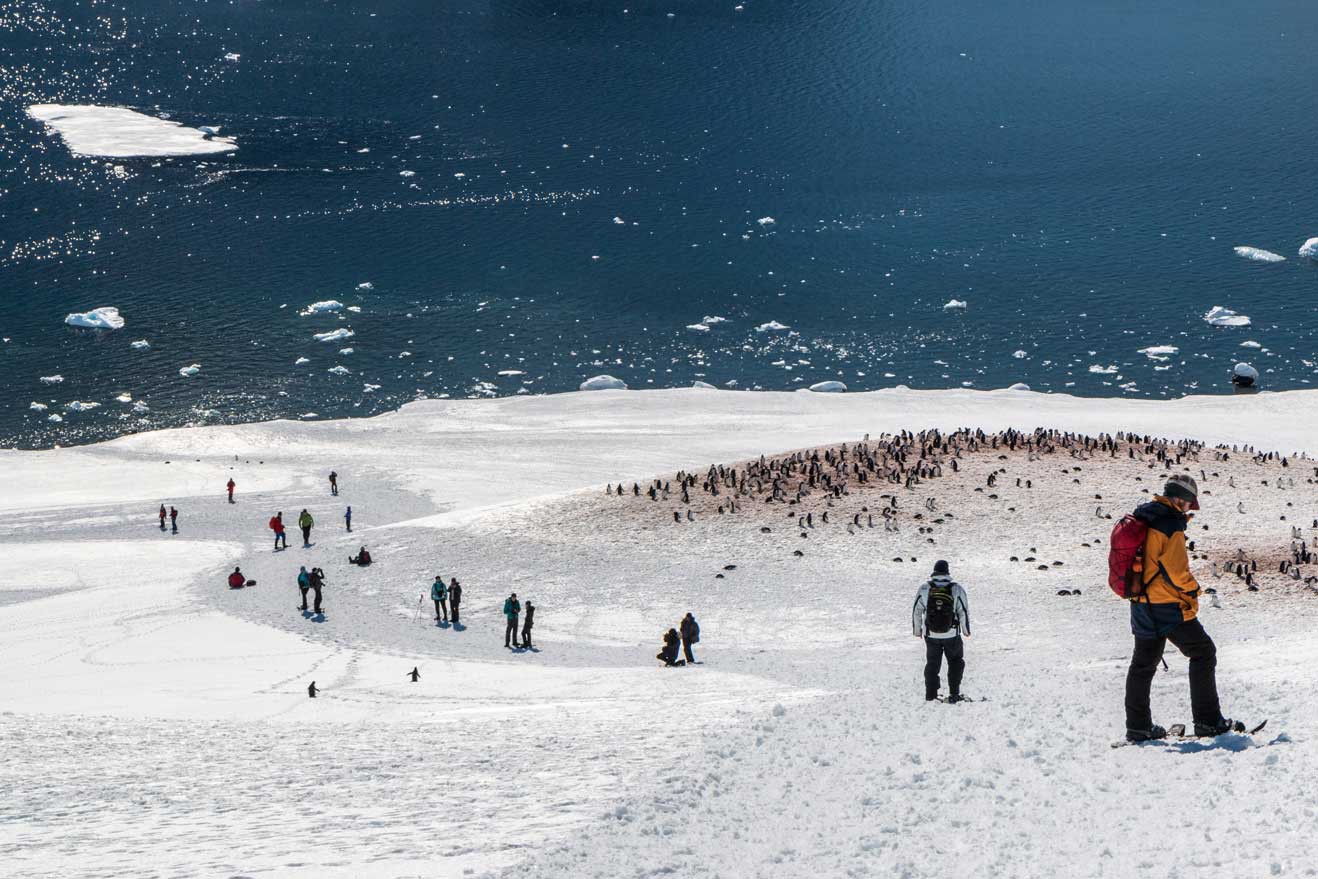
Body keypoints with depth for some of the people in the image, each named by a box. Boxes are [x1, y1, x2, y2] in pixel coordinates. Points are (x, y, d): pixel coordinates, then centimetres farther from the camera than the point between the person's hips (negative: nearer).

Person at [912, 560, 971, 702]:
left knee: (932, 664, 17)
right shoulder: (956, 588, -10)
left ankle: (930, 694, 15)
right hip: (952, 635, -1)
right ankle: (954, 693, 14)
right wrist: (966, 630, 11)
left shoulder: (924, 588, -7)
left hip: (930, 634, 1)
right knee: (956, 662, 19)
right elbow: (964, 611, -4)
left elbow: (916, 611, 0)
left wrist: (917, 630, 14)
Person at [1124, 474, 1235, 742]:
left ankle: (1138, 727, 19)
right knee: (1203, 653, 4)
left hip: (1141, 605, 8)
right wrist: (1192, 590, -4)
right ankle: (1207, 721, 2)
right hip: (1168, 607, -8)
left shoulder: (1140, 517, 8)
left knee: (1143, 662, 16)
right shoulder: (1171, 524, -18)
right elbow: (1176, 568, -20)